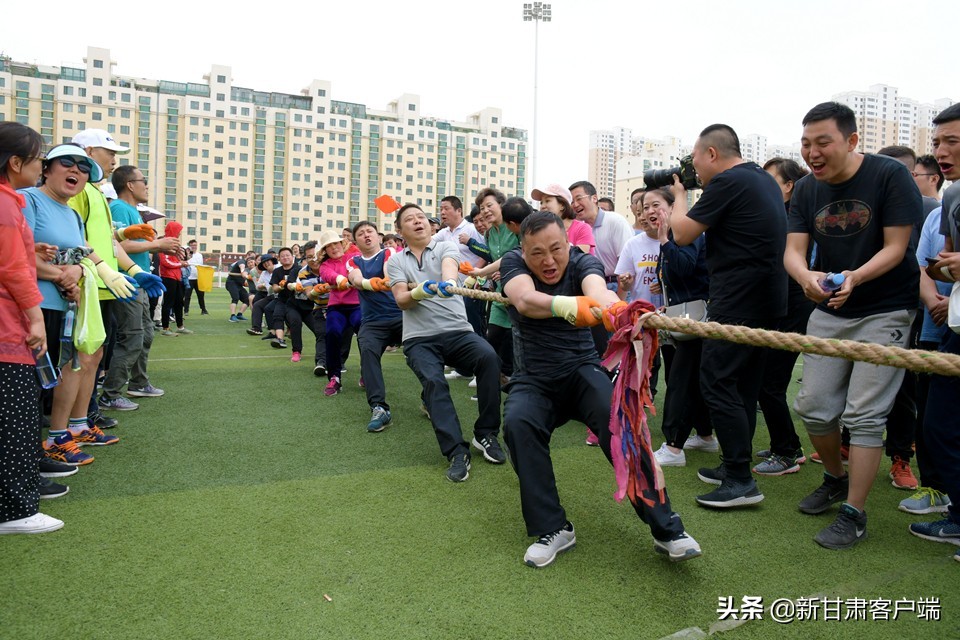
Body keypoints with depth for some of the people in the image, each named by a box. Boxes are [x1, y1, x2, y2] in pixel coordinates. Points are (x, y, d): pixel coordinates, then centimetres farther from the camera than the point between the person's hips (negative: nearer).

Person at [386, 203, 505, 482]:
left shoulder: (446, 248, 8)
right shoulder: (395, 262, 12)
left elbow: (449, 267, -17)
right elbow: (401, 301, -2)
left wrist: (447, 283, -42)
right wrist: (419, 292, -26)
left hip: (458, 330, 0)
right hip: (419, 338, 0)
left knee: (488, 356, -28)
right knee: (433, 381, -29)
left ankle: (485, 435, -13)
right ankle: (457, 452, -26)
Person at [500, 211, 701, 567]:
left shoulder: (582, 262, -8)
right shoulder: (513, 263, -8)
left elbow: (597, 289, -34)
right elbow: (525, 300, -32)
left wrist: (617, 308, -60)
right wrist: (567, 305, -55)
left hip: (582, 370, 0)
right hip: (534, 379, 1)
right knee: (518, 422, -31)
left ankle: (666, 528, -19)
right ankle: (552, 529, -17)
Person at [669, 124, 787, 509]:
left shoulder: (727, 182, -13)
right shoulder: (764, 179, 17)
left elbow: (682, 234, -9)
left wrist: (679, 194, 8)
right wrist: (690, 191, 19)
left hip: (738, 301, -10)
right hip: (767, 299, 10)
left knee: (716, 380, -7)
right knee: (743, 384, 15)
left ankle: (741, 481, -5)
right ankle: (735, 465, 24)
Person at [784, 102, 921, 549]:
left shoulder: (890, 175, -13)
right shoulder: (806, 190, 0)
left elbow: (896, 247, -15)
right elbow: (793, 250, -8)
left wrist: (854, 277, -34)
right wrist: (805, 276, -31)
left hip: (885, 311, -5)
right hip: (829, 311, 5)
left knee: (863, 416, -6)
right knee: (813, 407, 6)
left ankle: (854, 514, 5)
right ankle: (835, 479, 32)